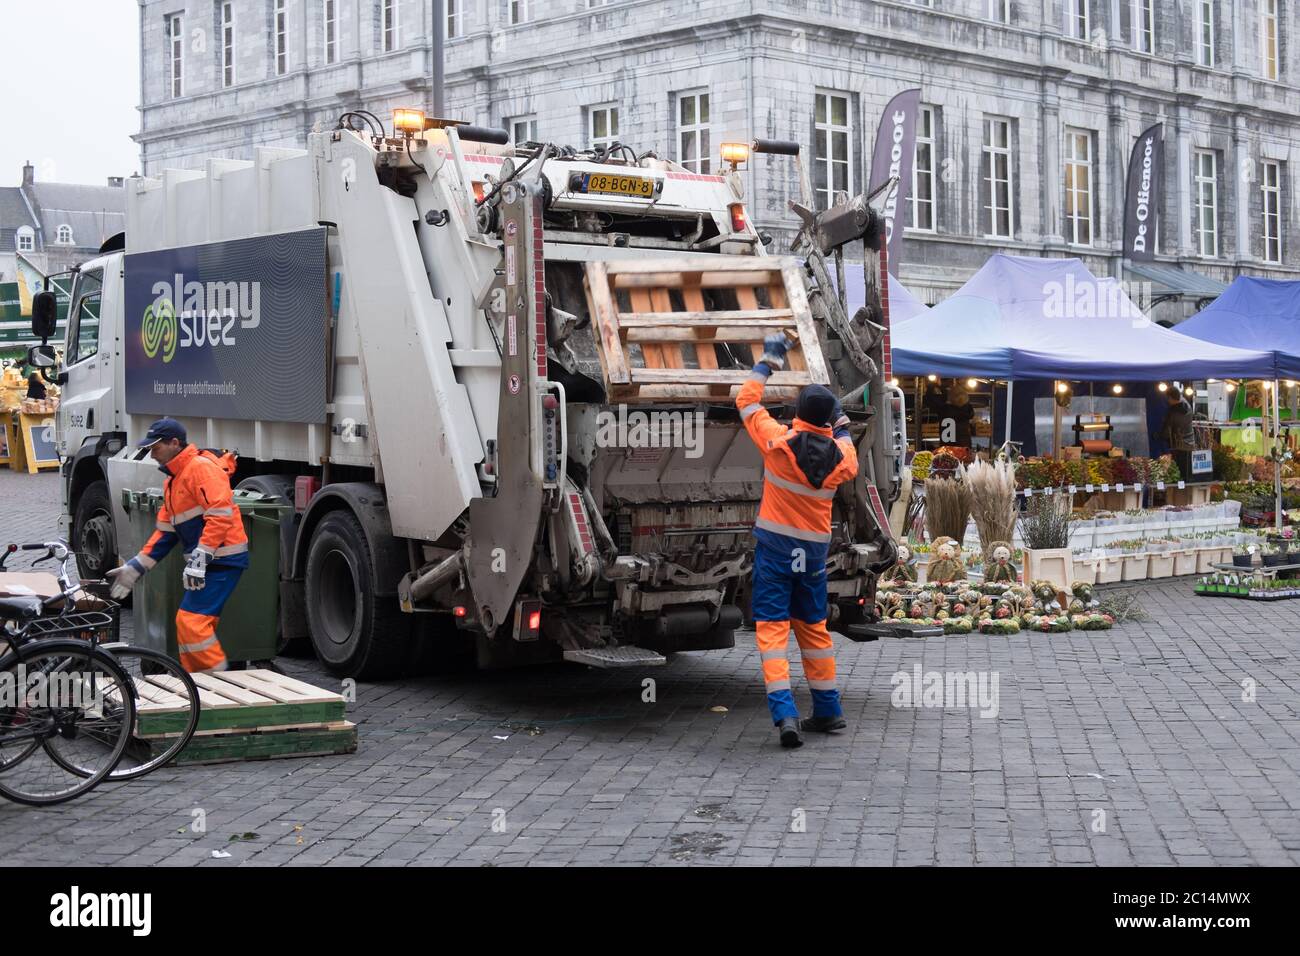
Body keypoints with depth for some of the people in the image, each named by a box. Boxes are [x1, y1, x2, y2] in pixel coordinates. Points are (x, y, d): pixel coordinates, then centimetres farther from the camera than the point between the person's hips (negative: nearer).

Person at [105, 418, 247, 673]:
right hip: (205, 563, 10)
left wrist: (199, 558, -26)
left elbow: (220, 514, -23)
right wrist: (135, 567, 14)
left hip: (223, 560, -10)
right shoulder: (172, 480, 19)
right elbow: (165, 531, 21)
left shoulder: (202, 468, -13)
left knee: (192, 621, -14)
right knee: (189, 623, 10)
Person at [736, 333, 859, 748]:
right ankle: (828, 710, 24)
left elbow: (746, 400, 0)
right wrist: (842, 428, 35)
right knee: (814, 627, 16)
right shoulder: (839, 457, -4)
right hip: (814, 550, 4)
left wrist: (769, 360, 11)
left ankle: (784, 712, -17)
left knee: (772, 628, -4)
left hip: (774, 546, -4)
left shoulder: (780, 442, -14)